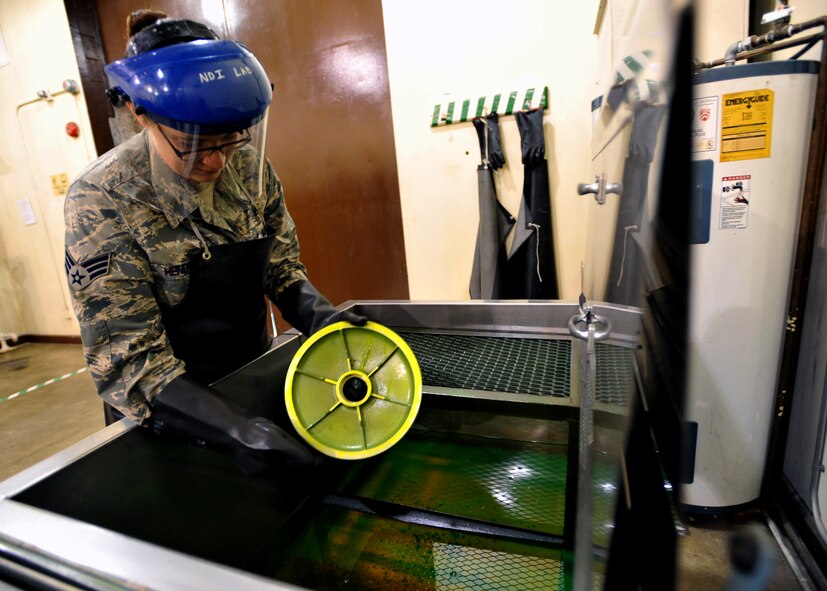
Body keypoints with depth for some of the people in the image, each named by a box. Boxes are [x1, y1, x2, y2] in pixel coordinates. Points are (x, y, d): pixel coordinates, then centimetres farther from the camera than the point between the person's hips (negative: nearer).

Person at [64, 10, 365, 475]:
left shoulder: (250, 168, -9)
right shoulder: (101, 200, -22)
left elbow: (282, 266, -2)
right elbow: (126, 357, -23)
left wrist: (319, 314, -24)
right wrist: (234, 428, -38)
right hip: (173, 414, -4)